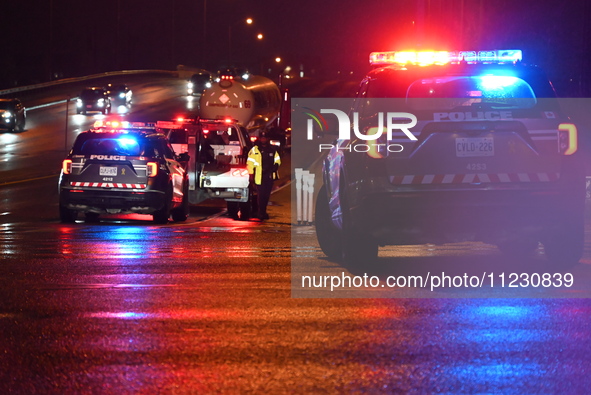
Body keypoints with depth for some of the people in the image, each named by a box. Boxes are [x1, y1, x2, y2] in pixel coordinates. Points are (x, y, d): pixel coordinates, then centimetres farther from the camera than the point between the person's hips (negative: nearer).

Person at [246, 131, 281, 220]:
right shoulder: (254, 150, -1)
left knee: (267, 195, 10)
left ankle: (263, 212, 23)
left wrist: (276, 165, 0)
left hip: (269, 176, 4)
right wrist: (251, 174, -7)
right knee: (261, 195, -7)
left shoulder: (273, 150, 12)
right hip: (259, 177, -4)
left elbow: (277, 160, 22)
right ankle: (261, 213, -3)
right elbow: (250, 163, -2)